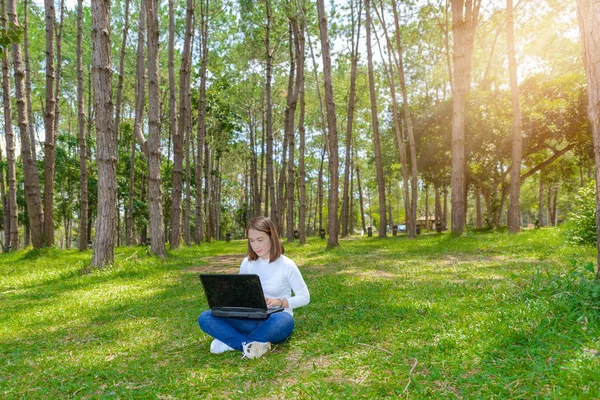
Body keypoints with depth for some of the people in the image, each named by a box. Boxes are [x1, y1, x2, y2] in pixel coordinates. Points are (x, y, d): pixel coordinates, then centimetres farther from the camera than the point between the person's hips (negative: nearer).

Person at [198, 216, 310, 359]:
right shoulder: (247, 263, 6)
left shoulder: (286, 265, -6)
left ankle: (230, 342, -26)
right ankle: (248, 345, -33)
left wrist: (279, 302, -18)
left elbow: (304, 297, -3)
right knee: (205, 317, -16)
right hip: (251, 321, 4)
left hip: (275, 321, -4)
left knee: (284, 320, -42)